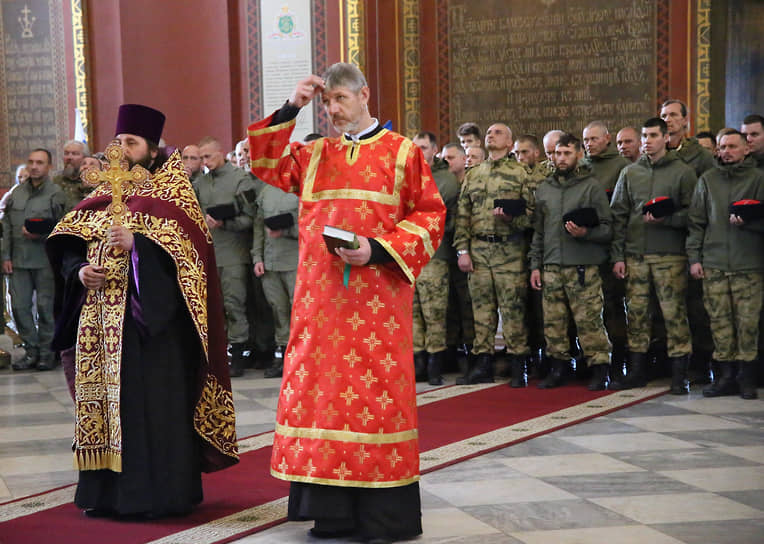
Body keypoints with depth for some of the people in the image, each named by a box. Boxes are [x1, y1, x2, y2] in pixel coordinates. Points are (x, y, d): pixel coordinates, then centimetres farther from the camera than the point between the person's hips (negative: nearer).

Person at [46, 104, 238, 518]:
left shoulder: (169, 195, -1)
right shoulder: (102, 196, 16)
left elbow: (185, 248, -14)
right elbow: (67, 247, 13)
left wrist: (135, 244, -25)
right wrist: (80, 270, -8)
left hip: (150, 319, -6)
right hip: (100, 319, 6)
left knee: (150, 403, -5)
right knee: (104, 400, 8)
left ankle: (155, 492, 4)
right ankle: (108, 491, 16)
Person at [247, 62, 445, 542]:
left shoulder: (402, 152, 3)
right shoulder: (313, 155, 14)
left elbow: (429, 215, -1)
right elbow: (266, 166, 10)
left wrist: (378, 249, -14)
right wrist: (290, 110, 4)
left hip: (377, 294, -4)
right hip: (321, 294, 4)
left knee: (376, 388, -3)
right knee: (322, 387, 3)